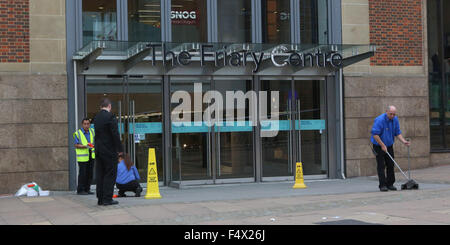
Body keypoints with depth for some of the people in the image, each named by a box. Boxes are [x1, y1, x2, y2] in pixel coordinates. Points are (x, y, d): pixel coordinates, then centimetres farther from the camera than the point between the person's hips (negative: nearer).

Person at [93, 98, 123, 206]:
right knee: (110, 174, -2)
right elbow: (115, 135, -15)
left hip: (99, 150, 7)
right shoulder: (110, 116, -13)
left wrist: (98, 147, 17)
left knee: (100, 175, 10)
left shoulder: (96, 118, 9)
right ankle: (107, 199, -4)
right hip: (109, 151, -7)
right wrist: (119, 149, -9)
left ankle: (100, 198, 13)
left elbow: (96, 134, 13)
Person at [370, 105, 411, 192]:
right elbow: (375, 134, -24)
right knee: (381, 166, -8)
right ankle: (382, 185, -5)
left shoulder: (395, 119, -1)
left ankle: (390, 184, 13)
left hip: (389, 145, 6)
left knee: (391, 165, 5)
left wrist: (404, 141, -12)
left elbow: (397, 133, 4)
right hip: (379, 146, -6)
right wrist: (382, 145, -22)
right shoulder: (380, 120, -22)